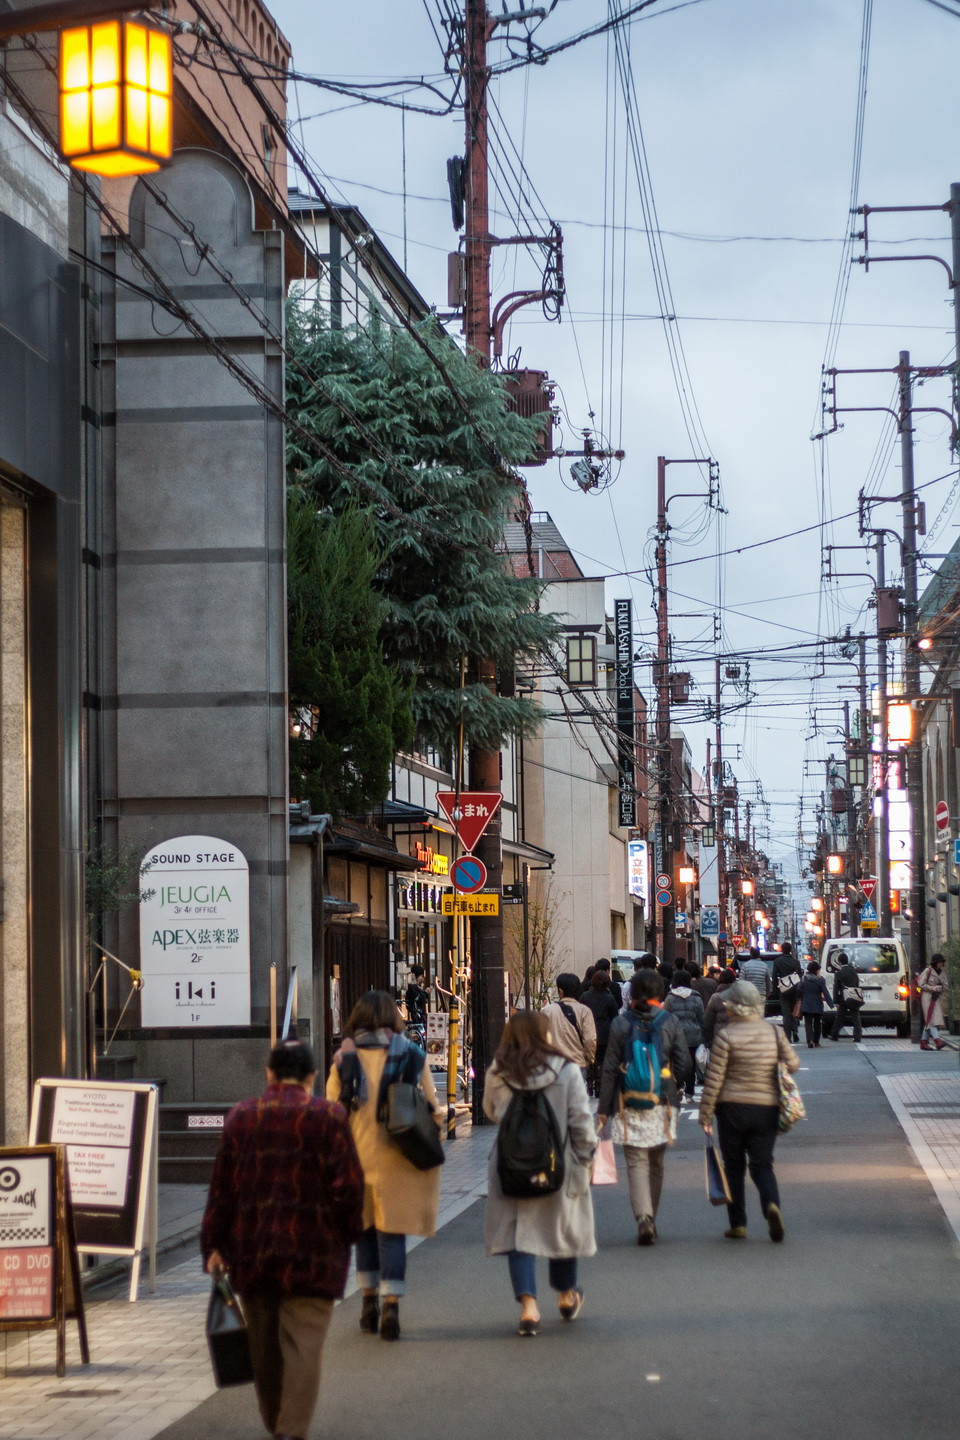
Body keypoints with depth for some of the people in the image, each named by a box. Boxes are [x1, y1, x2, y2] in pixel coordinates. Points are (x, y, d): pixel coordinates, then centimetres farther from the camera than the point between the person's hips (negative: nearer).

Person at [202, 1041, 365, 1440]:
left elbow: (222, 1187, 4)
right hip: (312, 1252, -3)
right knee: (303, 1342, -3)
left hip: (251, 1247, 3)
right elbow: (347, 1186, -7)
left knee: (264, 1343, 16)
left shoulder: (241, 1116, 4)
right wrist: (350, 1231, 9)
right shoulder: (329, 1118, -5)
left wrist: (214, 1244, 8)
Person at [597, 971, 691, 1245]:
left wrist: (603, 1109, 2)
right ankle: (650, 1220, 24)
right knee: (656, 1163, 15)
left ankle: (644, 1218, -20)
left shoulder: (621, 1024, -3)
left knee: (636, 1163, -2)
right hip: (662, 1102, 2)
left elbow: (610, 1069, -3)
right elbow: (684, 1063, -2)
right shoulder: (671, 1022, 0)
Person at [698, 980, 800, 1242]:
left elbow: (713, 1080, -10)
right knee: (762, 1164, 9)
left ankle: (738, 1224, 11)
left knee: (734, 1166, 10)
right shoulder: (775, 1032, 0)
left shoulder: (726, 1036, -10)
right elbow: (793, 1063, 3)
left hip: (732, 1107, -2)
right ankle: (771, 1203, -19)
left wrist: (705, 1114, -4)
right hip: (767, 1108, 3)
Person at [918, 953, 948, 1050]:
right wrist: (933, 988, -14)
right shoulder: (928, 971, -6)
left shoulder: (940, 972, 15)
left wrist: (940, 988, -8)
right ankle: (937, 1040, -24)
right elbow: (921, 984, -9)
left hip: (937, 998, 7)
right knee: (932, 1019, -13)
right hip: (928, 997, -7)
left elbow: (945, 985, 15)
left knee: (928, 1021, 6)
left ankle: (924, 1042, 10)